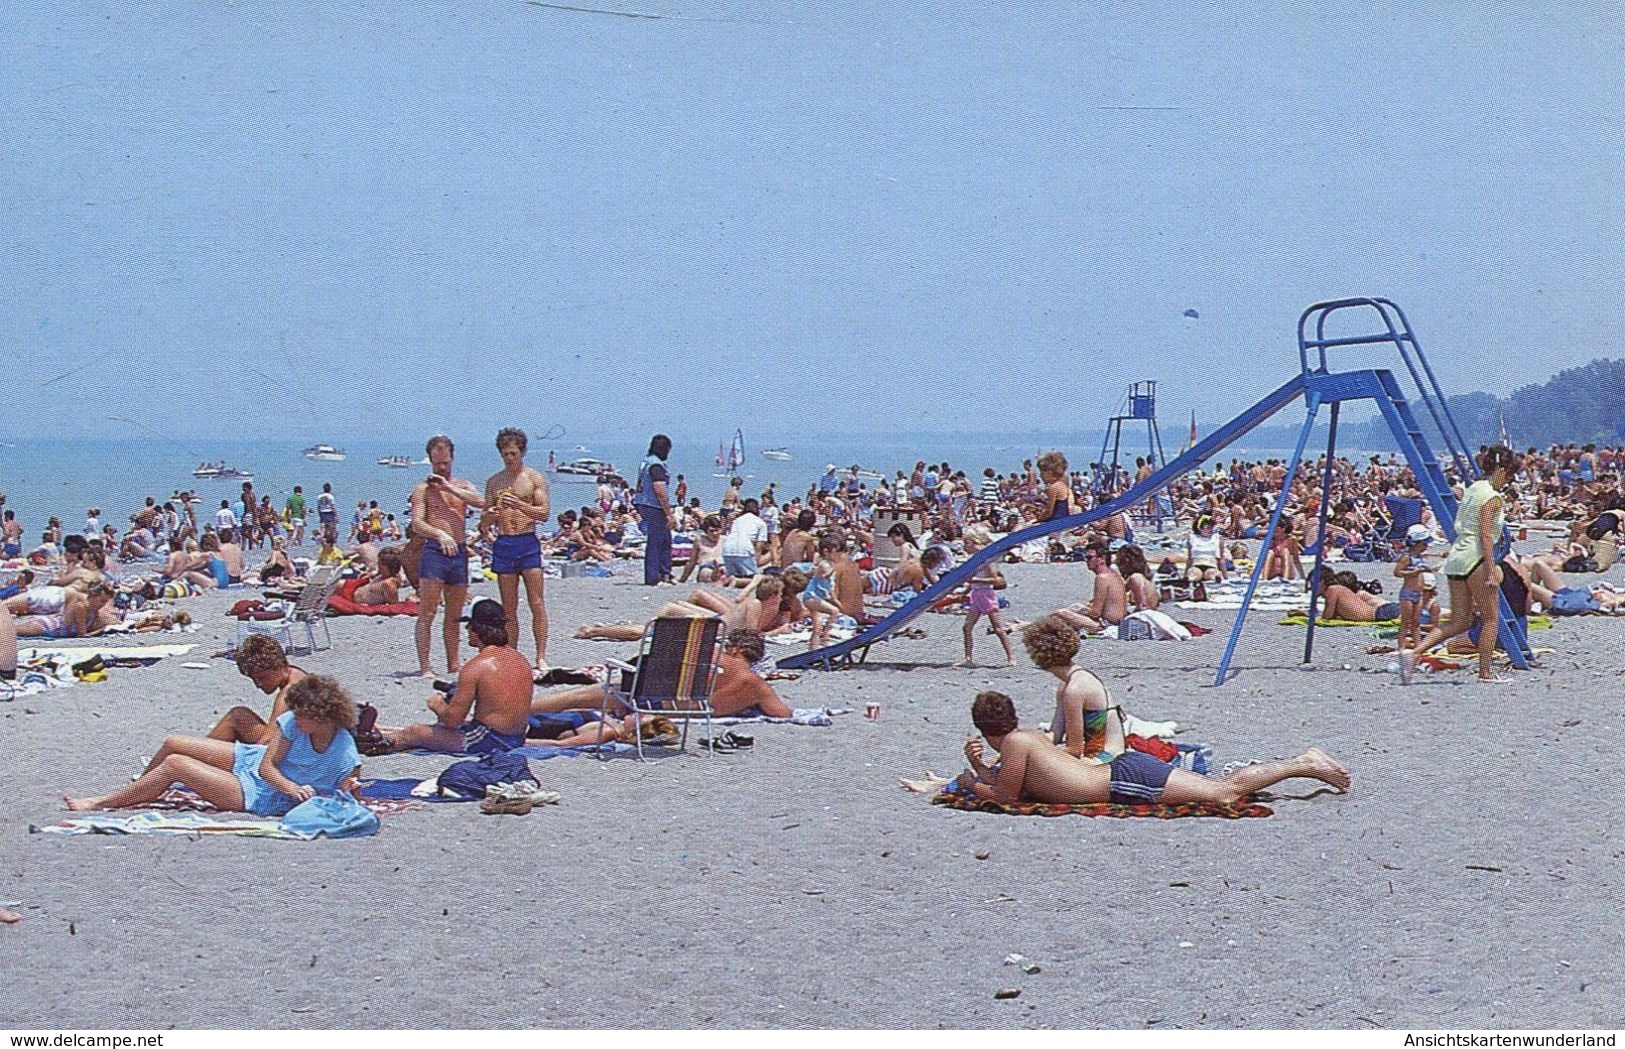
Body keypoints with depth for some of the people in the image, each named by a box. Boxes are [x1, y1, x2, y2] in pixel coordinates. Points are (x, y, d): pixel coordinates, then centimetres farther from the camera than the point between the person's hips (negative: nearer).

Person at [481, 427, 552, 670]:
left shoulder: (534, 478, 2)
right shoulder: (494, 482, 13)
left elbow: (544, 513, -7)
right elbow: (485, 522, 13)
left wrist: (519, 505, -21)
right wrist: (491, 515, -11)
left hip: (528, 542, -3)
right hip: (503, 543, 3)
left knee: (536, 603, -8)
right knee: (509, 608, 4)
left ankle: (541, 658, -7)